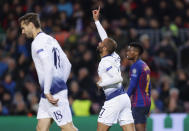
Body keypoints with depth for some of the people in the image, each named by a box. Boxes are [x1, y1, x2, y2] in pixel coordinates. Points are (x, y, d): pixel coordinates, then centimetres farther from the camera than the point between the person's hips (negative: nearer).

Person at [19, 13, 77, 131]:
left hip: (54, 92, -10)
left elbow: (49, 67, -23)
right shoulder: (51, 39, 19)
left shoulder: (38, 42, -11)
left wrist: (47, 92, -20)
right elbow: (67, 65, 21)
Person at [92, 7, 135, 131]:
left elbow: (118, 78, -24)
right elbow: (105, 38, 27)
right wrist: (96, 20, 34)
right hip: (124, 98, 8)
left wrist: (102, 83, -11)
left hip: (114, 101, -8)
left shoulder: (105, 63, -12)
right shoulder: (114, 56, 12)